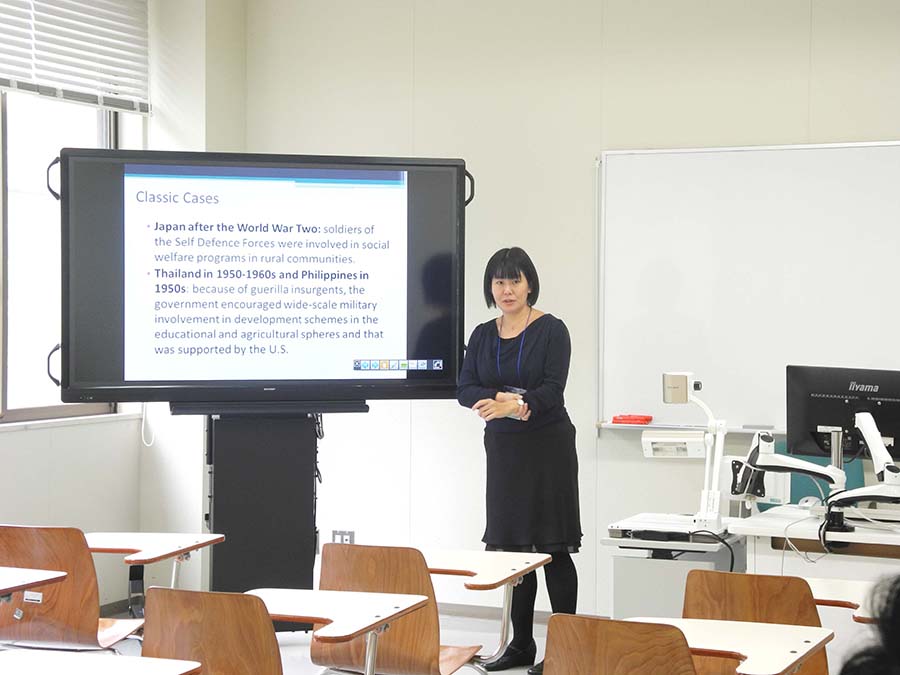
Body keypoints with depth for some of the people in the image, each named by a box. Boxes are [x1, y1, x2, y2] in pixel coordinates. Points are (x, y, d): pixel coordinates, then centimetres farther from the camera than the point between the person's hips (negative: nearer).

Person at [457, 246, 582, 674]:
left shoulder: (551, 330, -5)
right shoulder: (483, 335, 9)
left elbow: (553, 389, -15)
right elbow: (465, 389, 1)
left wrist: (510, 404, -30)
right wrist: (504, 400, -17)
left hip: (548, 446, -5)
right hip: (502, 447, 5)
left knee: (552, 547, -5)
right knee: (512, 547, 6)